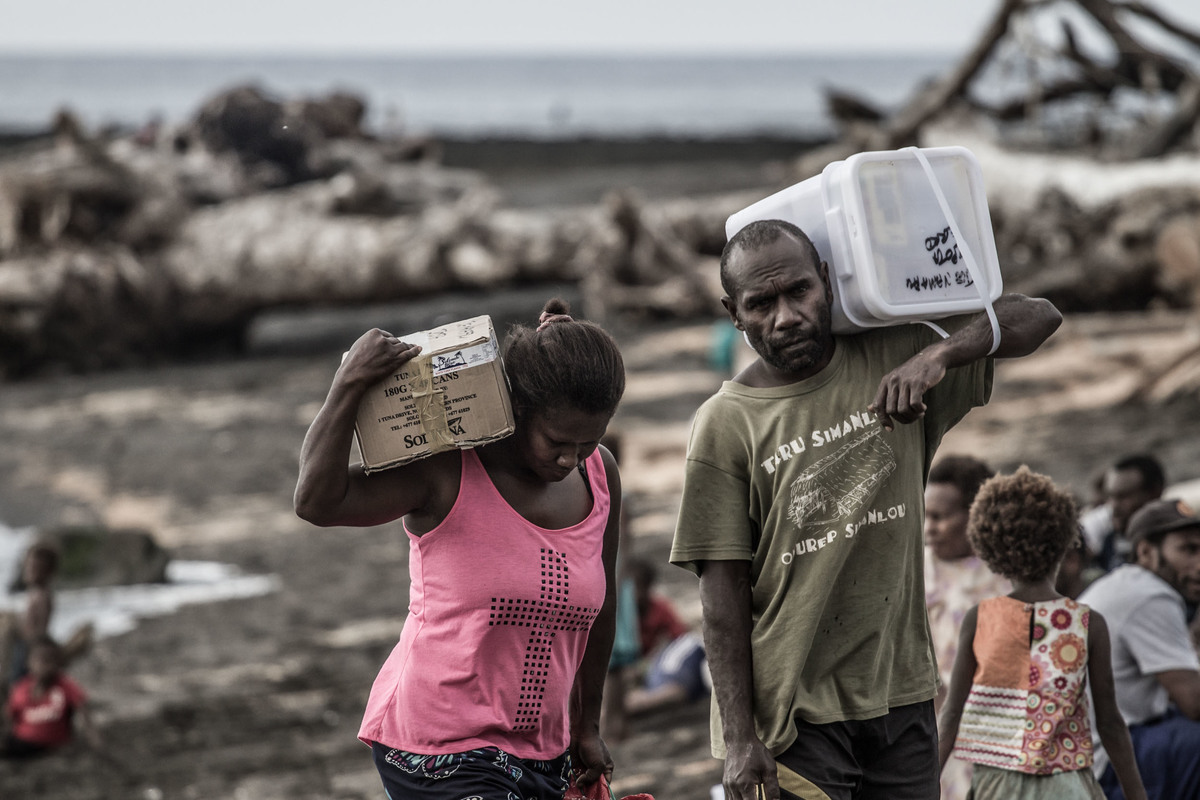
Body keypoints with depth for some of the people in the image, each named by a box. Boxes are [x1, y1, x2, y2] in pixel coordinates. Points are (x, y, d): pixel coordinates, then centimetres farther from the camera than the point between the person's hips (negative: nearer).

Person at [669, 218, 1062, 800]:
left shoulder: (892, 360, 3)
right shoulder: (726, 424, -6)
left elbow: (1037, 318, 1)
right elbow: (723, 596, -7)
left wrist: (938, 355, -17)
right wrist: (739, 738, -12)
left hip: (902, 693, 3)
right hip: (792, 711, -3)